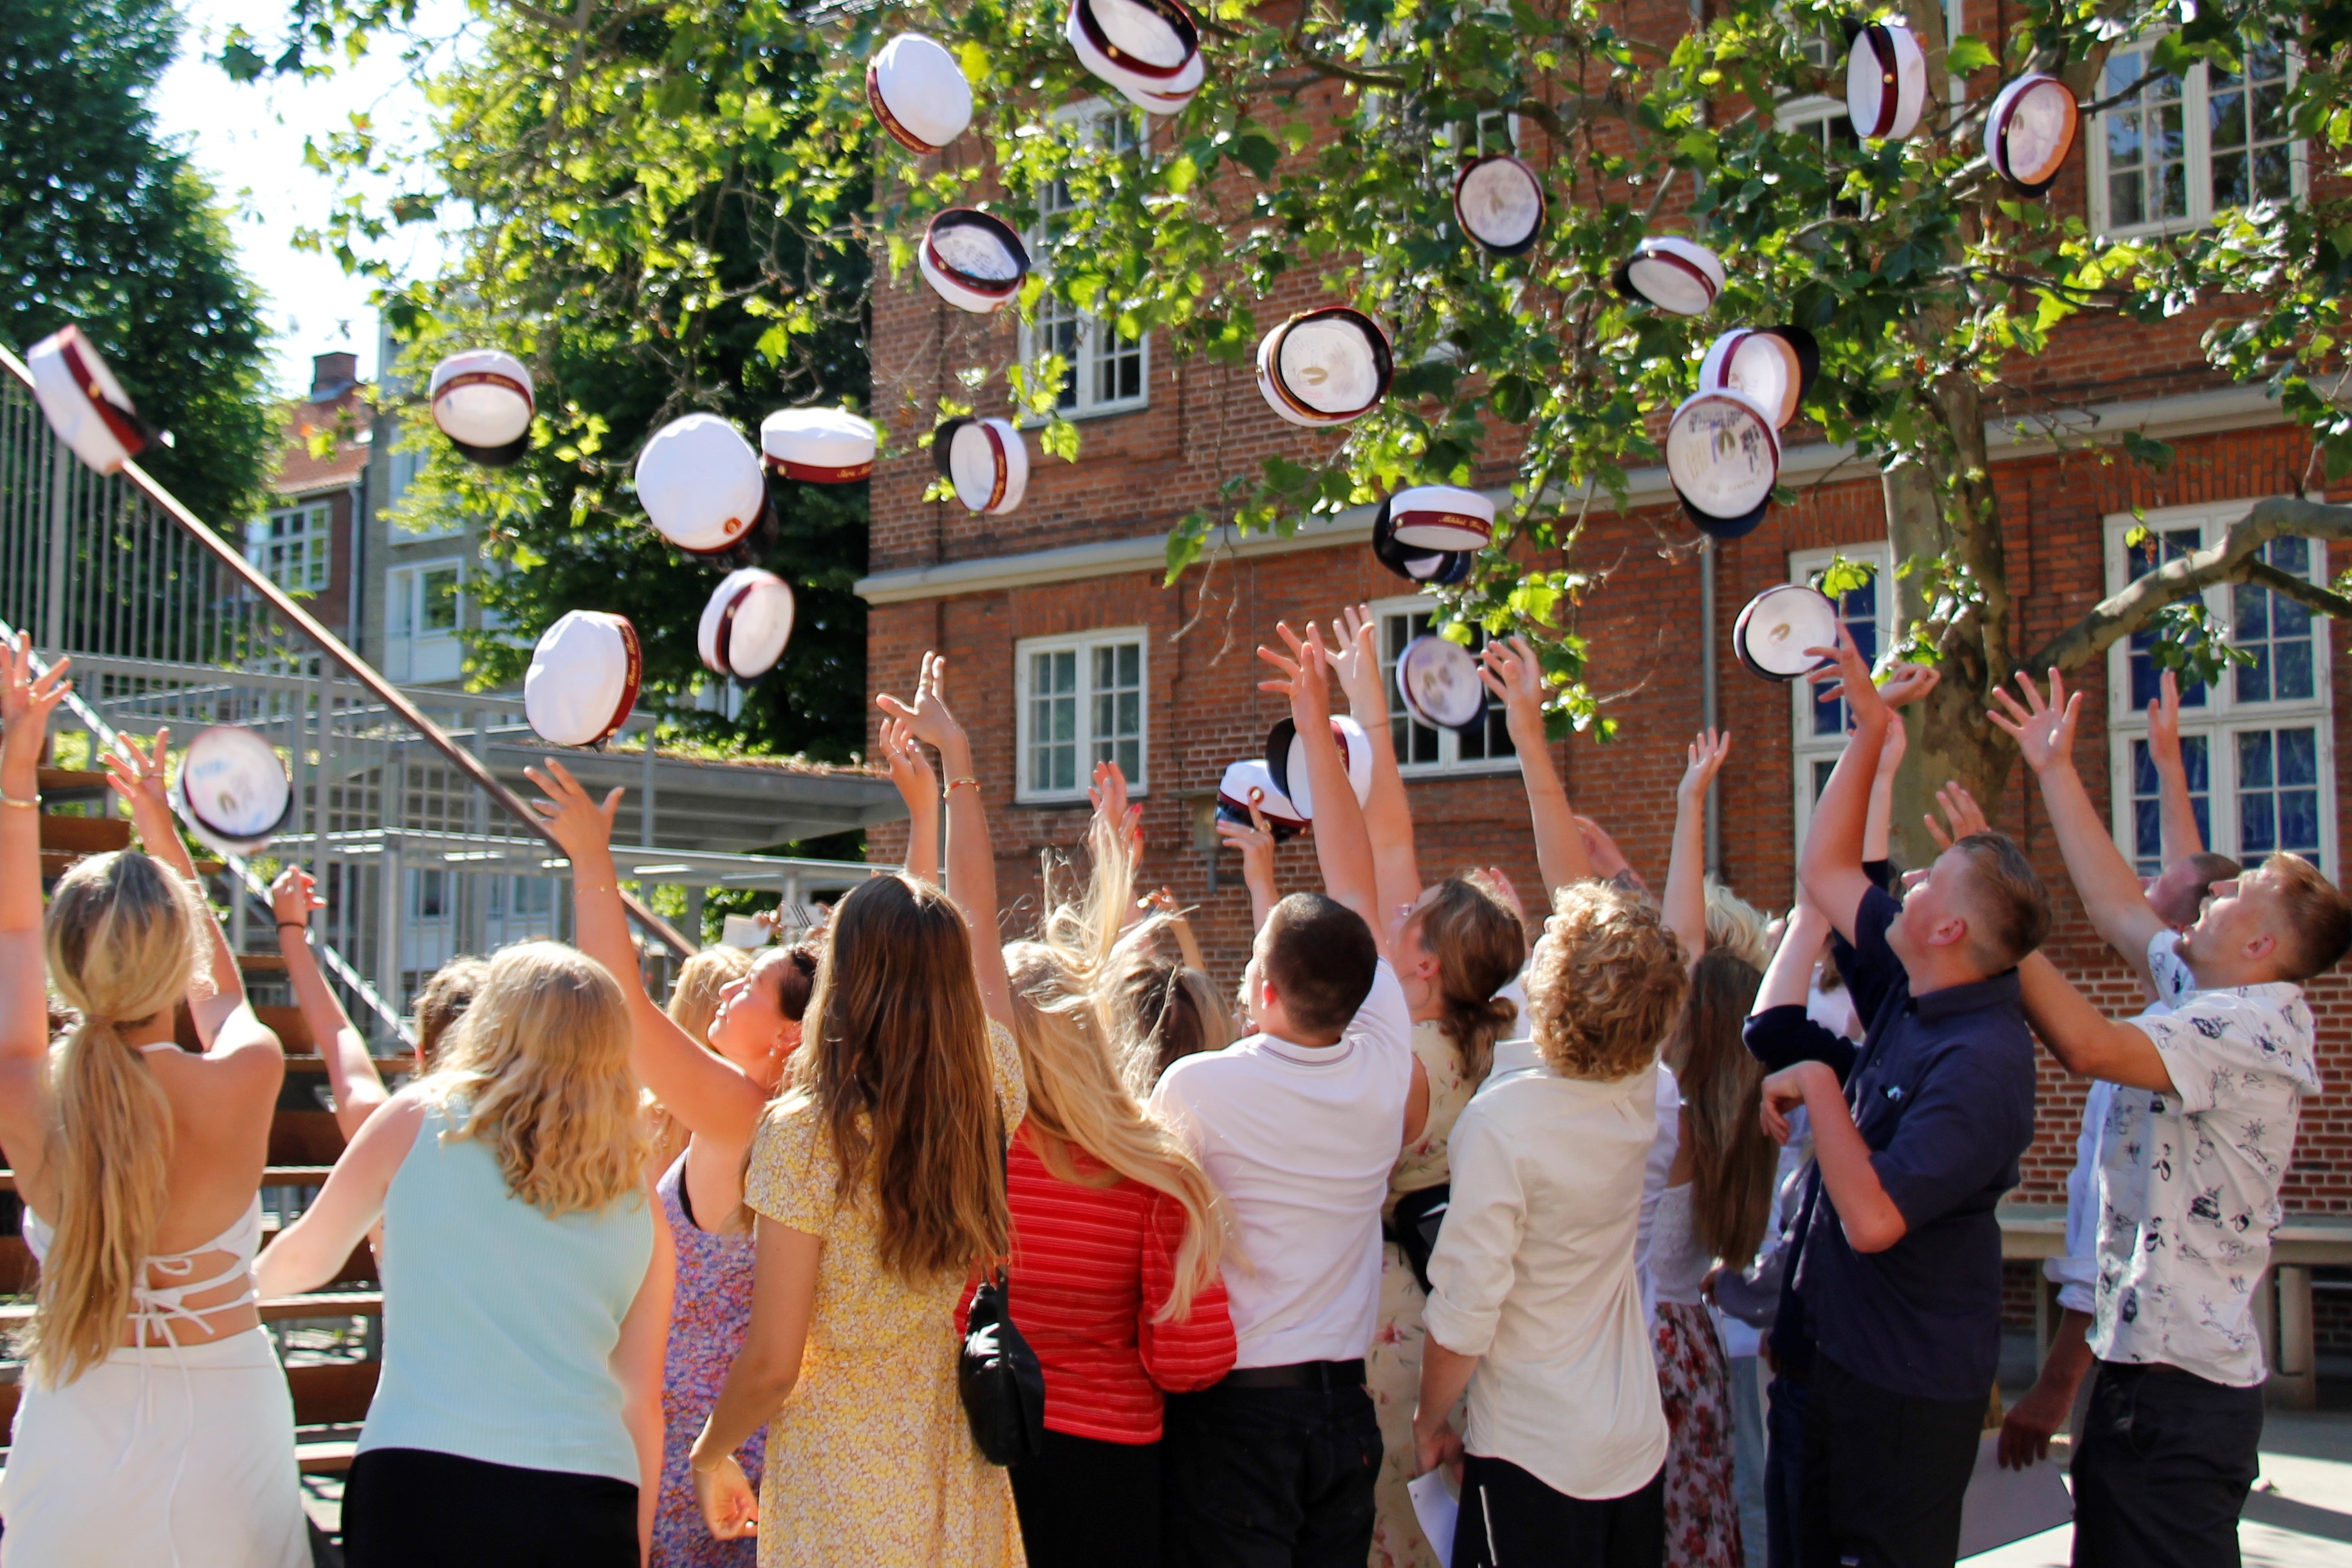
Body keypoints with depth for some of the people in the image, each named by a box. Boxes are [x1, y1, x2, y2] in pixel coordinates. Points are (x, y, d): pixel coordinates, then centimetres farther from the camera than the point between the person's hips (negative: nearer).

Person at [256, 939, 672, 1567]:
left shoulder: (417, 1121, 6)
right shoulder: (638, 1207, 11)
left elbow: (304, 1261, 20)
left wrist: (248, 1280, 43)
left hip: (420, 1489, -2)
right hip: (584, 1510, 2)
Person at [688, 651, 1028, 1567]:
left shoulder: (803, 1135, -17)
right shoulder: (991, 1105, -4)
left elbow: (772, 1361, -14)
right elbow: (980, 914, 12)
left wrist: (711, 1454, 6)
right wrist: (956, 756, 23)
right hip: (963, 1491, 5)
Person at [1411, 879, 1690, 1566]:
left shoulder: (1502, 1121, -23)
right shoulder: (1638, 1095, -6)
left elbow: (1465, 1314, -20)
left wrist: (1429, 1423, -3)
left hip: (1534, 1460, -6)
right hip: (1641, 1448, 6)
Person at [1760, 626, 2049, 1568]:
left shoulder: (1979, 1063, -26)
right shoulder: (1914, 992, 1)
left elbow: (1873, 1218, -33)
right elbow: (1825, 872, 14)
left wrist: (1817, 1085, -23)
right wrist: (1870, 729, 10)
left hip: (1908, 1383, -9)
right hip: (1843, 1347, 9)